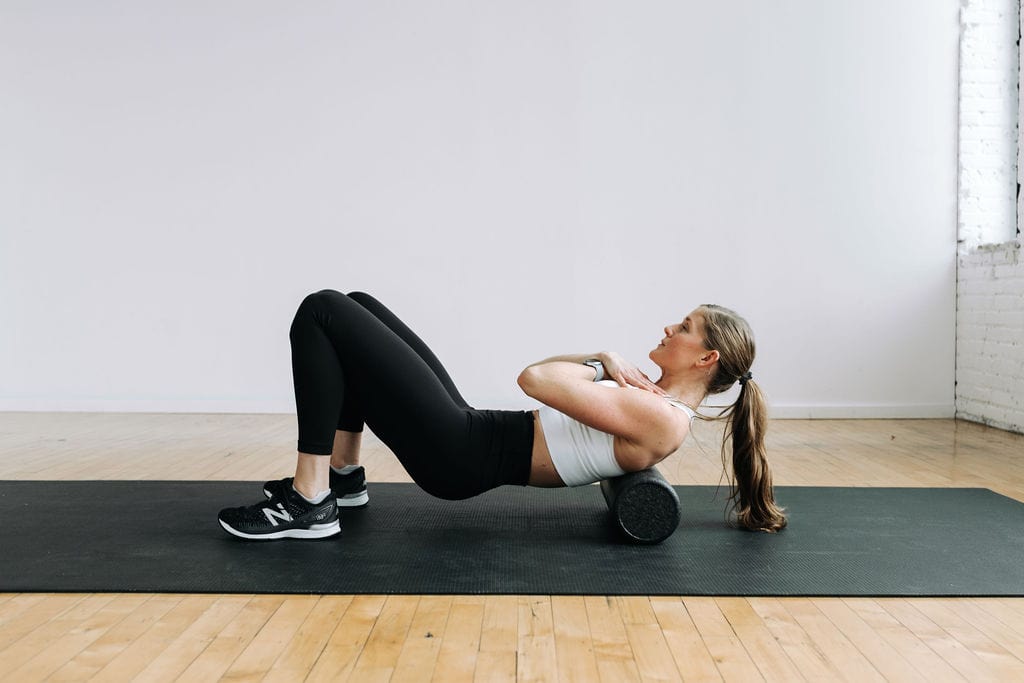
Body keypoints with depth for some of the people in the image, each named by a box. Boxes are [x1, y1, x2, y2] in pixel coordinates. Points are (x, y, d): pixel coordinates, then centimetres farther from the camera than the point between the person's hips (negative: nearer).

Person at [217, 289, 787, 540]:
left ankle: (310, 504, -8)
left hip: (459, 455, -10)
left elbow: (536, 379, -23)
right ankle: (343, 476, 20)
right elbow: (546, 375, 21)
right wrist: (606, 362, 2)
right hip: (471, 437, 10)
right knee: (359, 306, 16)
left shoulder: (662, 421, -17)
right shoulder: (654, 403, 14)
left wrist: (598, 366, -2)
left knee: (322, 313, -12)